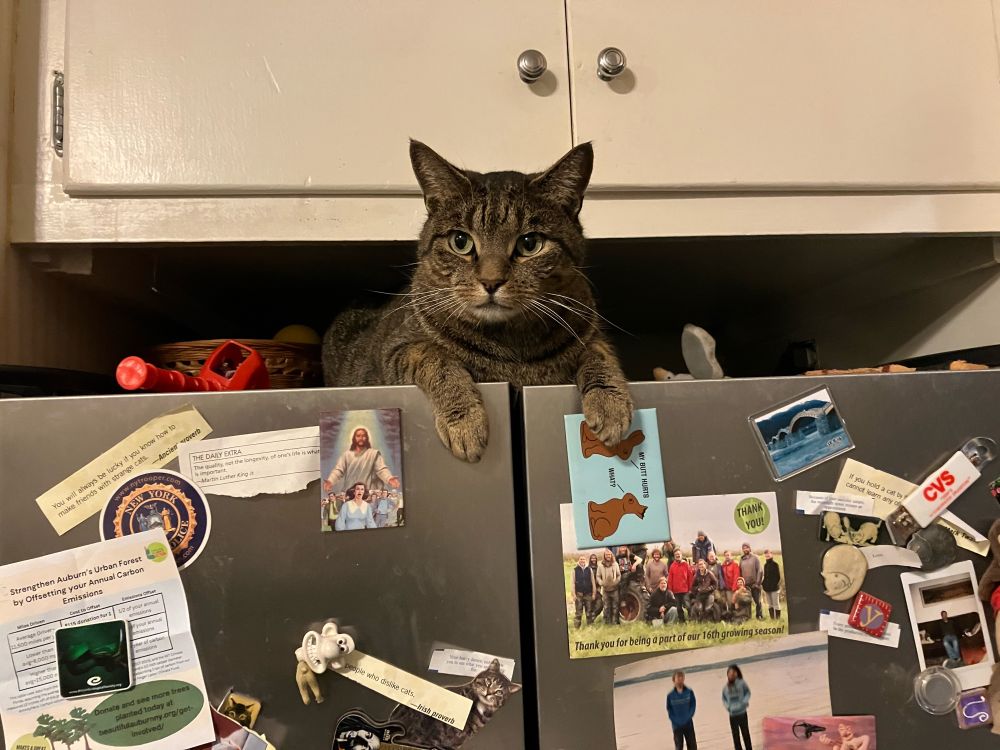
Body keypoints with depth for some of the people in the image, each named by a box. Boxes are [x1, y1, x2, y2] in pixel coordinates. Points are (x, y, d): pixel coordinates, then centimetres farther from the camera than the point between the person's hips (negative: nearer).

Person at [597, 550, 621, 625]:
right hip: (605, 589, 0)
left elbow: (619, 575, 5)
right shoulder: (600, 565, -3)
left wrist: (616, 582, -9)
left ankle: (615, 621, 10)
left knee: (615, 606, 2)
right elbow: (598, 576, 3)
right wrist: (601, 583, -12)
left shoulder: (615, 564, 0)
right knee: (607, 606, 6)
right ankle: (607, 621, 13)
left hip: (614, 589, 0)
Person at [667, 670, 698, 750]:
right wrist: (675, 721, -11)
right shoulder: (670, 695, -12)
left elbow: (693, 705, -2)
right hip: (677, 725, -1)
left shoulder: (689, 692, -10)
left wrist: (689, 717, -10)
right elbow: (669, 709, -3)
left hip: (688, 723, 1)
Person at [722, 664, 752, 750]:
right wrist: (727, 706, 0)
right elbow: (724, 698, 12)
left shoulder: (741, 683, -8)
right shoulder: (726, 686, 0)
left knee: (745, 733, 11)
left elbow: (747, 693, -4)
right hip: (732, 714, 2)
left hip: (742, 713, -2)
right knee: (735, 735, 11)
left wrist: (744, 702, -13)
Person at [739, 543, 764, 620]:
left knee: (757, 601, 0)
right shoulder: (741, 559, 10)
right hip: (745, 585, 3)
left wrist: (757, 582, -11)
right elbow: (740, 572, 11)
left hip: (754, 584, -3)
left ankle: (760, 616, 9)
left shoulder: (755, 558, 0)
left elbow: (760, 570, -6)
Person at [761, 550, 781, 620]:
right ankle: (772, 618, 16)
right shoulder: (765, 565, 14)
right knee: (770, 604, 10)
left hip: (774, 587, -7)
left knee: (776, 604, -3)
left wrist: (777, 584, -16)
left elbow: (778, 576, -9)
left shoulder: (774, 564, -6)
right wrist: (762, 583, 7)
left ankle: (778, 618, 3)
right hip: (766, 587, 7)